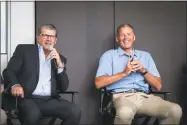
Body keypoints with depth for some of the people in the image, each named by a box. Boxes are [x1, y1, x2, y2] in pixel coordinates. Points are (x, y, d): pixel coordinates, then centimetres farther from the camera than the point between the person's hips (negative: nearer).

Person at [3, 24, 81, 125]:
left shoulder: (60, 58, 17)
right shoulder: (24, 50, 8)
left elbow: (64, 87, 10)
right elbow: (8, 71, 3)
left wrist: (59, 64, -4)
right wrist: (15, 85, -19)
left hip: (50, 100, 4)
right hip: (28, 98, -4)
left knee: (75, 111, -22)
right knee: (33, 114, -37)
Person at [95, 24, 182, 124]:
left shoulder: (146, 56, 23)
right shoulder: (109, 55, 13)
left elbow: (158, 86, 16)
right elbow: (98, 83, -2)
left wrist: (144, 71, -1)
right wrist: (124, 73, -7)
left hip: (145, 96, 4)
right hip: (122, 96, -4)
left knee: (175, 110, -24)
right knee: (125, 113, -41)